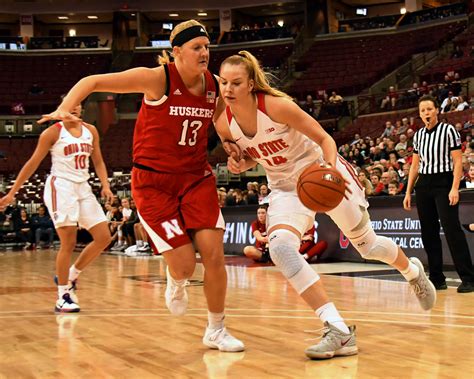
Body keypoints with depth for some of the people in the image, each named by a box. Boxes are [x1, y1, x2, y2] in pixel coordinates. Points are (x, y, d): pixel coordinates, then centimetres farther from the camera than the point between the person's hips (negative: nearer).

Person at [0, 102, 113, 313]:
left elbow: (98, 162, 16)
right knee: (69, 243, -10)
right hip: (60, 187, -6)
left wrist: (105, 185, -1)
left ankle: (70, 276, 16)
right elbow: (33, 163, -3)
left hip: (83, 187, 6)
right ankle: (62, 297, -1)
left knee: (104, 238, 0)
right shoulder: (53, 132, -4)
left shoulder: (91, 131, 10)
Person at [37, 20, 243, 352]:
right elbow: (92, 82, -13)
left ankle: (216, 331, 15)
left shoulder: (214, 86, -1)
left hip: (197, 177, 4)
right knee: (185, 265, -9)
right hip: (154, 181, -4)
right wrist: (64, 109, -30)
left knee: (214, 253, -6)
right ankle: (176, 282, 32)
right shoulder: (158, 79, -16)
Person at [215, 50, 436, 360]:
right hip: (285, 188, 4)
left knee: (368, 244, 11)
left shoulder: (276, 105, -26)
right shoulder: (223, 122, -12)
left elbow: (324, 138, -18)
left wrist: (332, 168, -37)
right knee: (280, 247, -26)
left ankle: (413, 271, 49)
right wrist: (239, 164, -16)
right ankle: (340, 332, -23)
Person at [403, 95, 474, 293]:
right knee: (428, 233, 6)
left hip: (443, 183, -6)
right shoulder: (419, 135, 12)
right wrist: (408, 192, 13)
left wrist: (454, 188, -18)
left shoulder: (449, 130, -4)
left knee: (452, 230, -12)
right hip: (423, 185, 6)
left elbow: (457, 162, -8)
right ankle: (437, 278, 13)